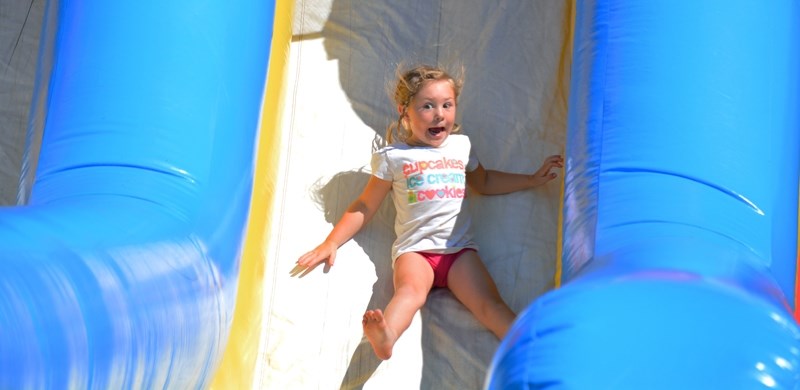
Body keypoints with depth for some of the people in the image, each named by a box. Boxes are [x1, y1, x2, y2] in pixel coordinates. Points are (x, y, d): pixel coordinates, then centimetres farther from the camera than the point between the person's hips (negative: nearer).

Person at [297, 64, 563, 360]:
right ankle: (386, 336, -63)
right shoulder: (393, 157, 9)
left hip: (460, 249, 4)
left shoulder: (461, 146, 20)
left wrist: (533, 179, 34)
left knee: (490, 303, -21)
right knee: (411, 289, -36)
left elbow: (485, 183, 38)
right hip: (415, 249, -4)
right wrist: (331, 242, 6)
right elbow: (365, 207, 14)